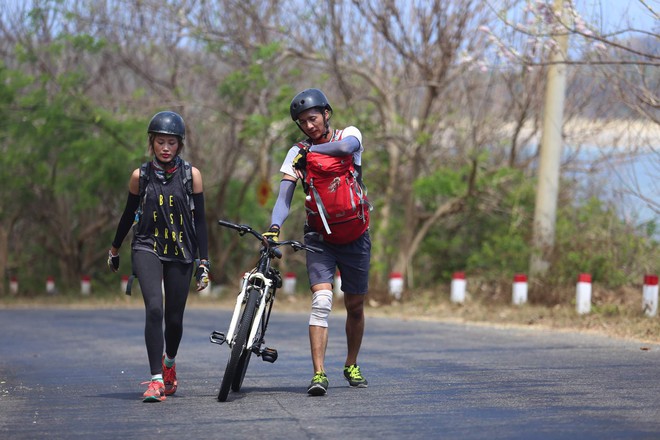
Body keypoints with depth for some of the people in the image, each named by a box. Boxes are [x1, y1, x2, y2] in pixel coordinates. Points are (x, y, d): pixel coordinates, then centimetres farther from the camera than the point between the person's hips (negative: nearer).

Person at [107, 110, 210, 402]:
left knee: (174, 318, 6)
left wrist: (204, 262, -2)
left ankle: (169, 362, 39)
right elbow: (129, 214, 13)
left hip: (180, 252, 1)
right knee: (154, 309, -21)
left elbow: (199, 220, 2)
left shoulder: (191, 175, -1)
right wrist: (114, 250, 21)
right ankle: (156, 380, -21)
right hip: (147, 248, -1)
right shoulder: (140, 176, 0)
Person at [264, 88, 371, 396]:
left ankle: (351, 365, 32)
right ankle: (318, 374, -23)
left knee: (355, 307, 11)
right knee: (321, 301, -19)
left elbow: (346, 147, -30)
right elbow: (284, 197, -14)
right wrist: (274, 227, -32)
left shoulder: (349, 134, -4)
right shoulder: (297, 154, -3)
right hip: (319, 238, -1)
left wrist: (310, 150, -17)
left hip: (354, 236, 1)